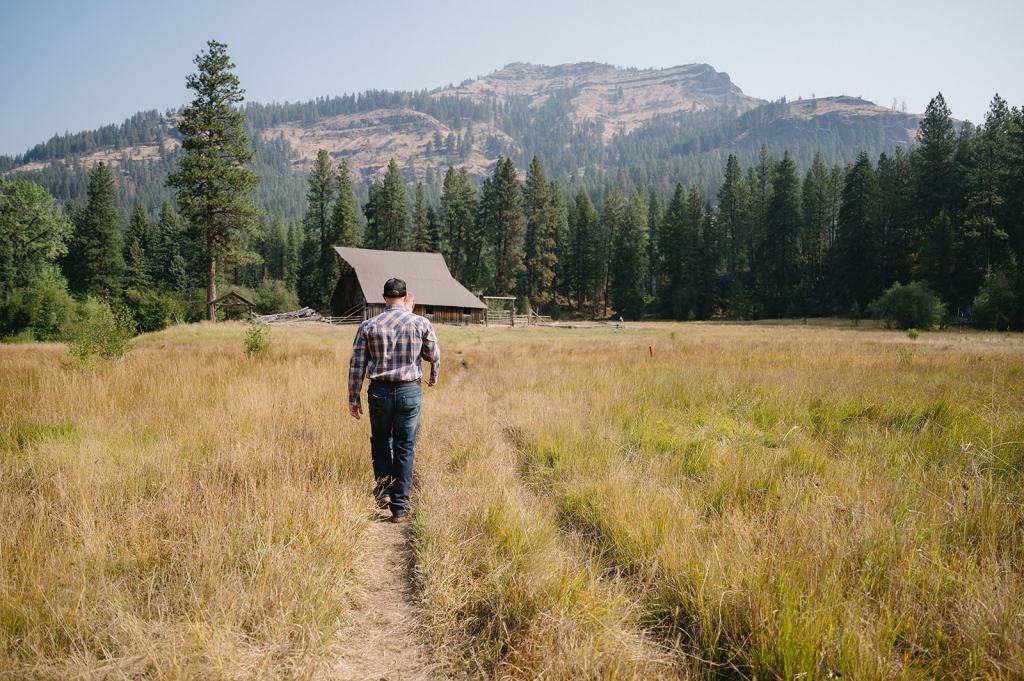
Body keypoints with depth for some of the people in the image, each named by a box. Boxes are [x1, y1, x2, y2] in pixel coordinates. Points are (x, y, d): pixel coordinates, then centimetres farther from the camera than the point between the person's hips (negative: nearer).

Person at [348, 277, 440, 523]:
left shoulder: (368, 325, -1)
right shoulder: (421, 323, -4)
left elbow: (356, 365, -1)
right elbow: (434, 356, 6)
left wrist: (353, 397, 7)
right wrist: (434, 374, 28)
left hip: (379, 392, 1)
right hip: (410, 392, -1)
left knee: (380, 440, 24)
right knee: (404, 449, 7)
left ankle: (383, 487, 8)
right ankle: (400, 507, 10)